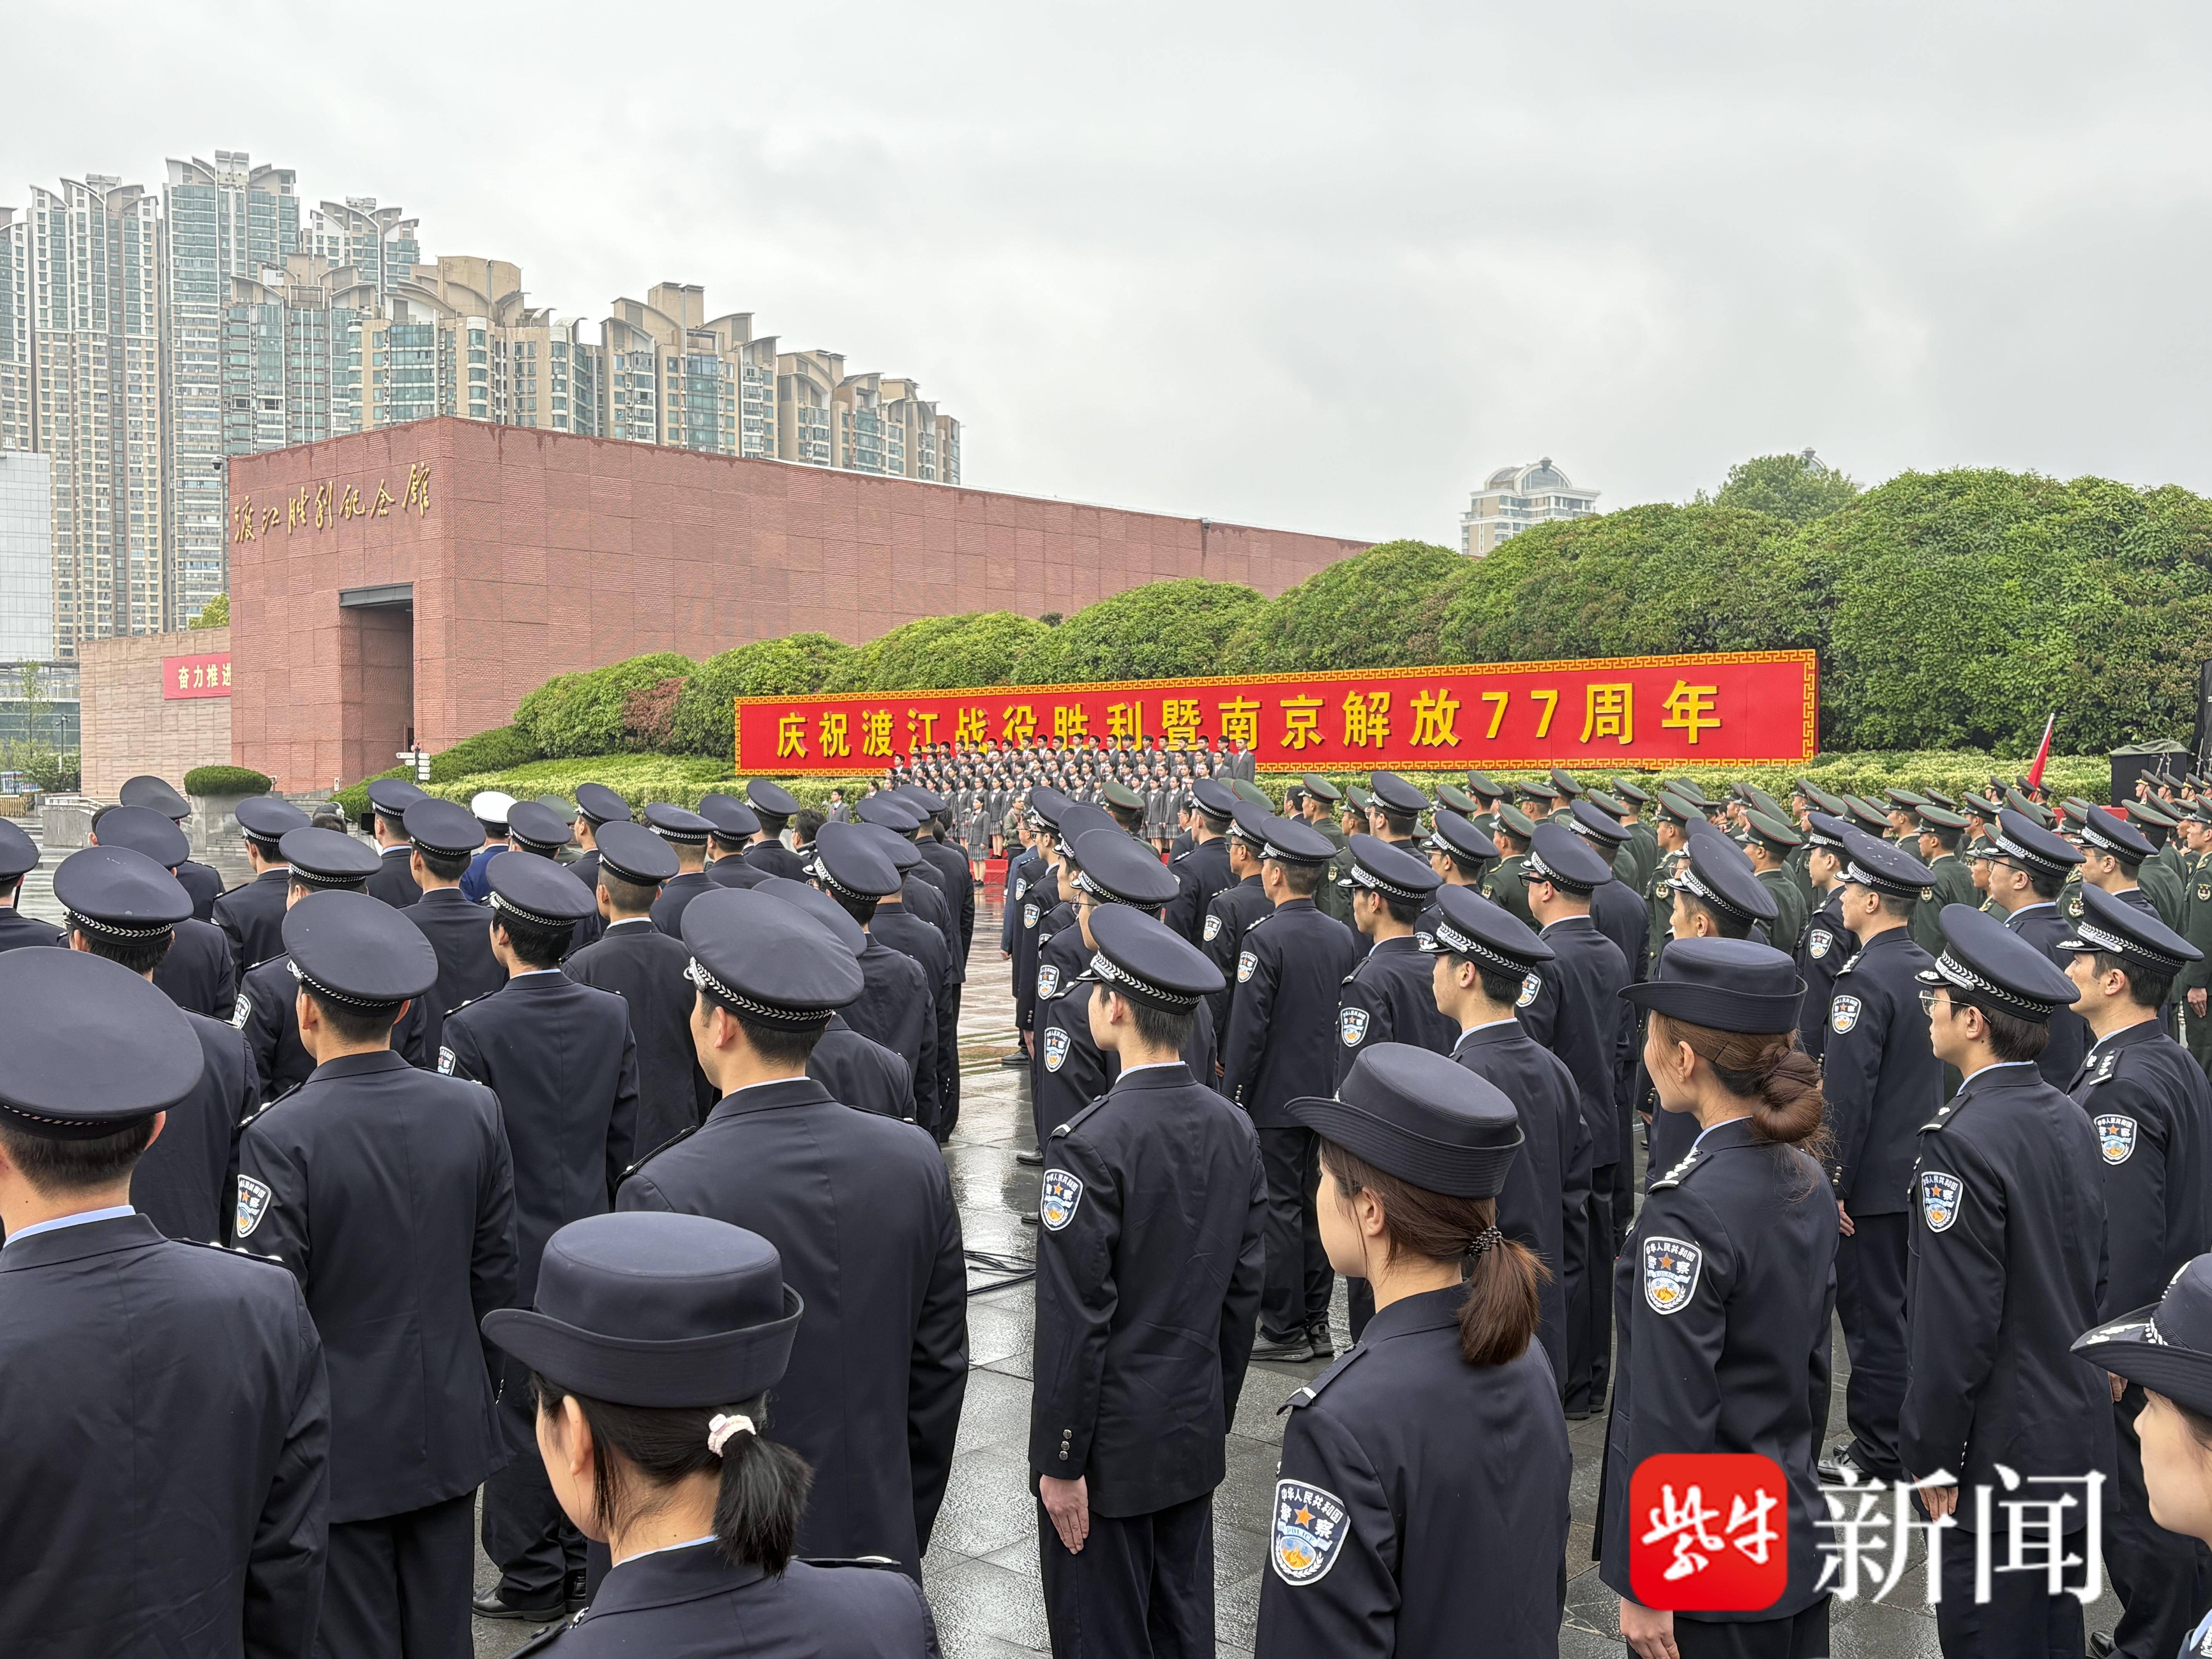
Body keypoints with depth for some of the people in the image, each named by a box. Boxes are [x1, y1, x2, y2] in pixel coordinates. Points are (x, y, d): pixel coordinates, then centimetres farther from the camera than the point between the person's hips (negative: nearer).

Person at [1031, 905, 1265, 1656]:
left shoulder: (1090, 1143, -22)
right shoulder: (1233, 1127, -1)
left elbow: (1074, 1321, -20)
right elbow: (1243, 1291, 6)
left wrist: (1059, 1462, -12)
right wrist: (1218, 1413, 16)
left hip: (1109, 1446, -6)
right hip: (1196, 1434, 6)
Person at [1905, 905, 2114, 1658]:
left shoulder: (1963, 1140, -24)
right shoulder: (2070, 1118, 3)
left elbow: (1956, 1321, -23)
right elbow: (2092, 1270, 12)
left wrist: (1930, 1453, -13)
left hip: (2004, 1449, -8)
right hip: (2079, 1430, 8)